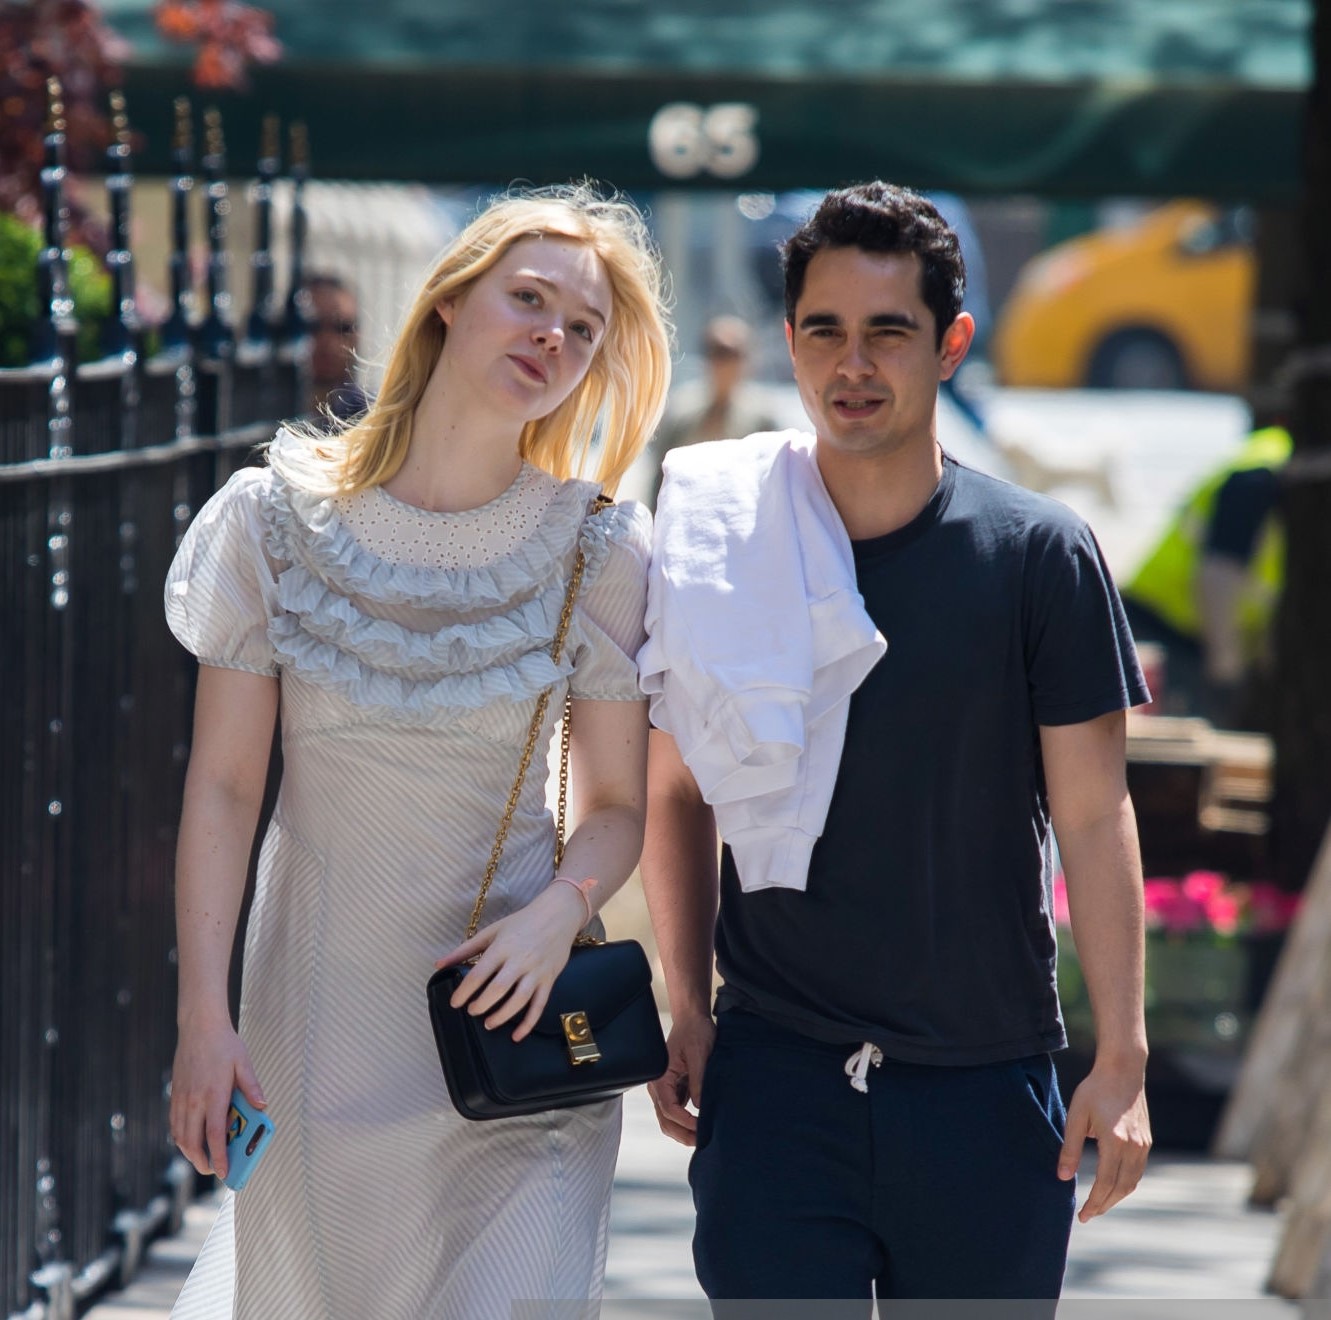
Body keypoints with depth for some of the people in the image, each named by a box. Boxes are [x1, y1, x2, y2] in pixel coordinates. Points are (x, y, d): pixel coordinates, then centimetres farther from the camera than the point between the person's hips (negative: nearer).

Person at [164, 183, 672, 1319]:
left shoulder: (595, 550, -2)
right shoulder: (277, 520, -4)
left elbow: (618, 804, 2)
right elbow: (223, 783, -2)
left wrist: (559, 911, -19)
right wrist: (203, 1017, -8)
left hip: (509, 1012, 0)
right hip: (318, 1007, 1)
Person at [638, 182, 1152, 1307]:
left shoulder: (1040, 554, -1)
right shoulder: (717, 550, 3)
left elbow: (1094, 817, -1)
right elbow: (678, 795, 12)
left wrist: (1122, 1059, -6)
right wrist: (688, 1011, 5)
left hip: (987, 1087, 0)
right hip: (773, 1076, 0)